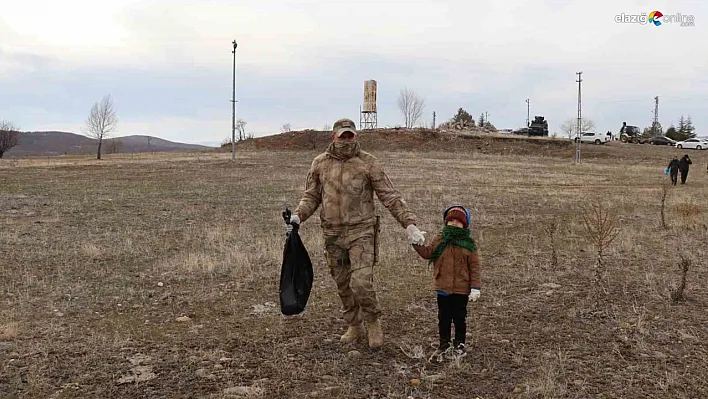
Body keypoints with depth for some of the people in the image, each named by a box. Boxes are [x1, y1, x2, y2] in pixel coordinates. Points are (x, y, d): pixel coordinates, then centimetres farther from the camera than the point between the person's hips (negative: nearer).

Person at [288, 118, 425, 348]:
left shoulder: (368, 163, -7)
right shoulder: (320, 163, 3)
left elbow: (390, 197, -7)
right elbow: (311, 197, 10)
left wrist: (410, 224, -14)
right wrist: (297, 216, -9)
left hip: (361, 233, -3)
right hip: (333, 235, 4)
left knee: (361, 283, -14)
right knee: (343, 285, 12)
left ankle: (373, 323, 13)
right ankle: (354, 327, 32)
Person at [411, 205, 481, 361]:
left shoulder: (468, 244, -5)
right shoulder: (439, 240, 2)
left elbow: (474, 266, -5)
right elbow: (427, 253, -2)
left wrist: (475, 287, -9)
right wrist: (417, 243, -18)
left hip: (461, 289, -2)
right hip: (443, 288, 2)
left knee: (459, 317, 11)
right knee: (444, 317, 11)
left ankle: (459, 343, 27)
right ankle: (444, 344, 23)